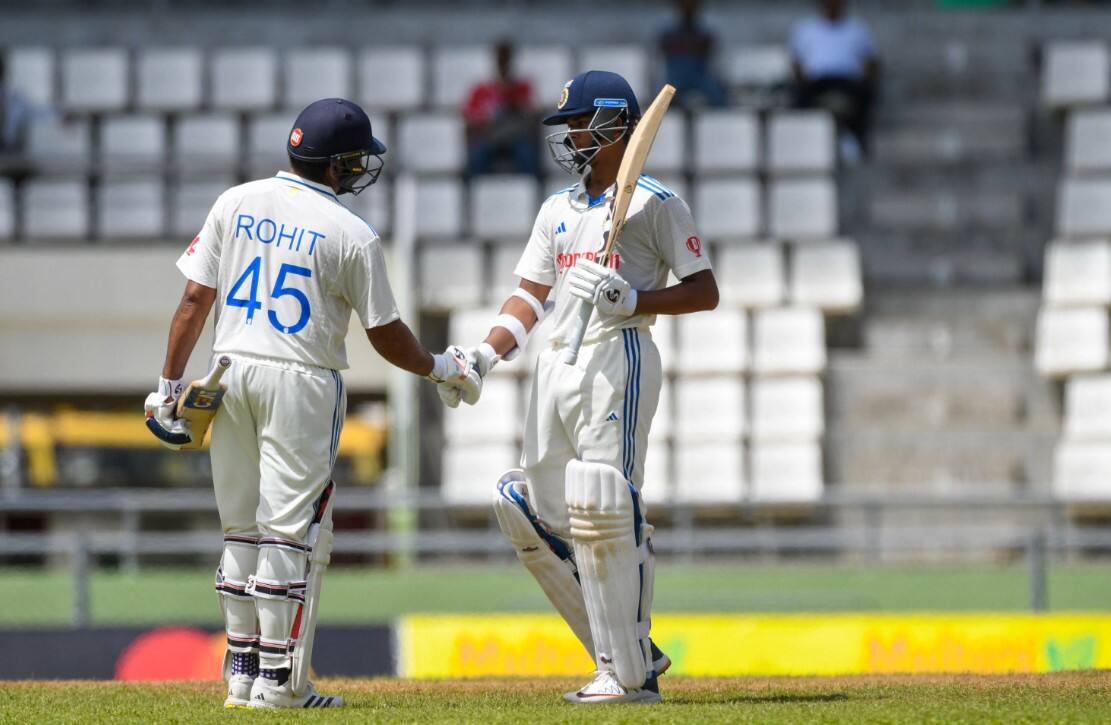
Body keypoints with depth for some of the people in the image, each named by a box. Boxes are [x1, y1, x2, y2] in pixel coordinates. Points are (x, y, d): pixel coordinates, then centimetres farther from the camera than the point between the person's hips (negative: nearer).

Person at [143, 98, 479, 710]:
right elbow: (387, 338, -2)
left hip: (231, 374, 5)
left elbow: (194, 300, 2)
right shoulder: (352, 236, -8)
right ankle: (278, 682, -2)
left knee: (241, 528, 12)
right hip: (302, 383, -5)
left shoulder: (235, 203, 4)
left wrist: (170, 383, 7)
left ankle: (241, 674, 16)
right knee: (287, 528, -2)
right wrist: (443, 369, 15)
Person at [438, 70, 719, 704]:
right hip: (557, 367, 8)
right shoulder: (558, 209, 21)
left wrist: (634, 299, -18)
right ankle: (633, 653, 12)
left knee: (604, 512, -14)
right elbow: (531, 296, 19)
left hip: (620, 359, -8)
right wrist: (486, 355, 4)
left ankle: (629, 674, -8)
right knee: (535, 515, 4)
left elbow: (705, 292, -4)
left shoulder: (655, 202, 0)